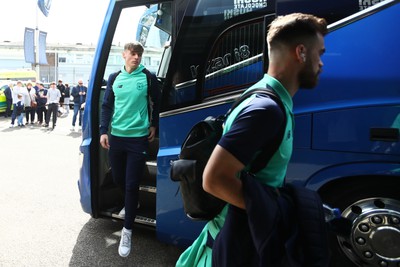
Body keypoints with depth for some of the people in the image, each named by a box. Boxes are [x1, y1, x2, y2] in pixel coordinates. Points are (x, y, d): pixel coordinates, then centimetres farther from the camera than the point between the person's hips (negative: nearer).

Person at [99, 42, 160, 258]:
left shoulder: (148, 77, -2)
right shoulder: (114, 78, 5)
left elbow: (156, 102, 9)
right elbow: (107, 106, 7)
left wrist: (154, 125, 6)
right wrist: (103, 131, 0)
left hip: (139, 137, -3)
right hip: (116, 136, 4)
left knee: (132, 185, -3)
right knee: (118, 179, 16)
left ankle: (127, 230, 10)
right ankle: (130, 203, 47)